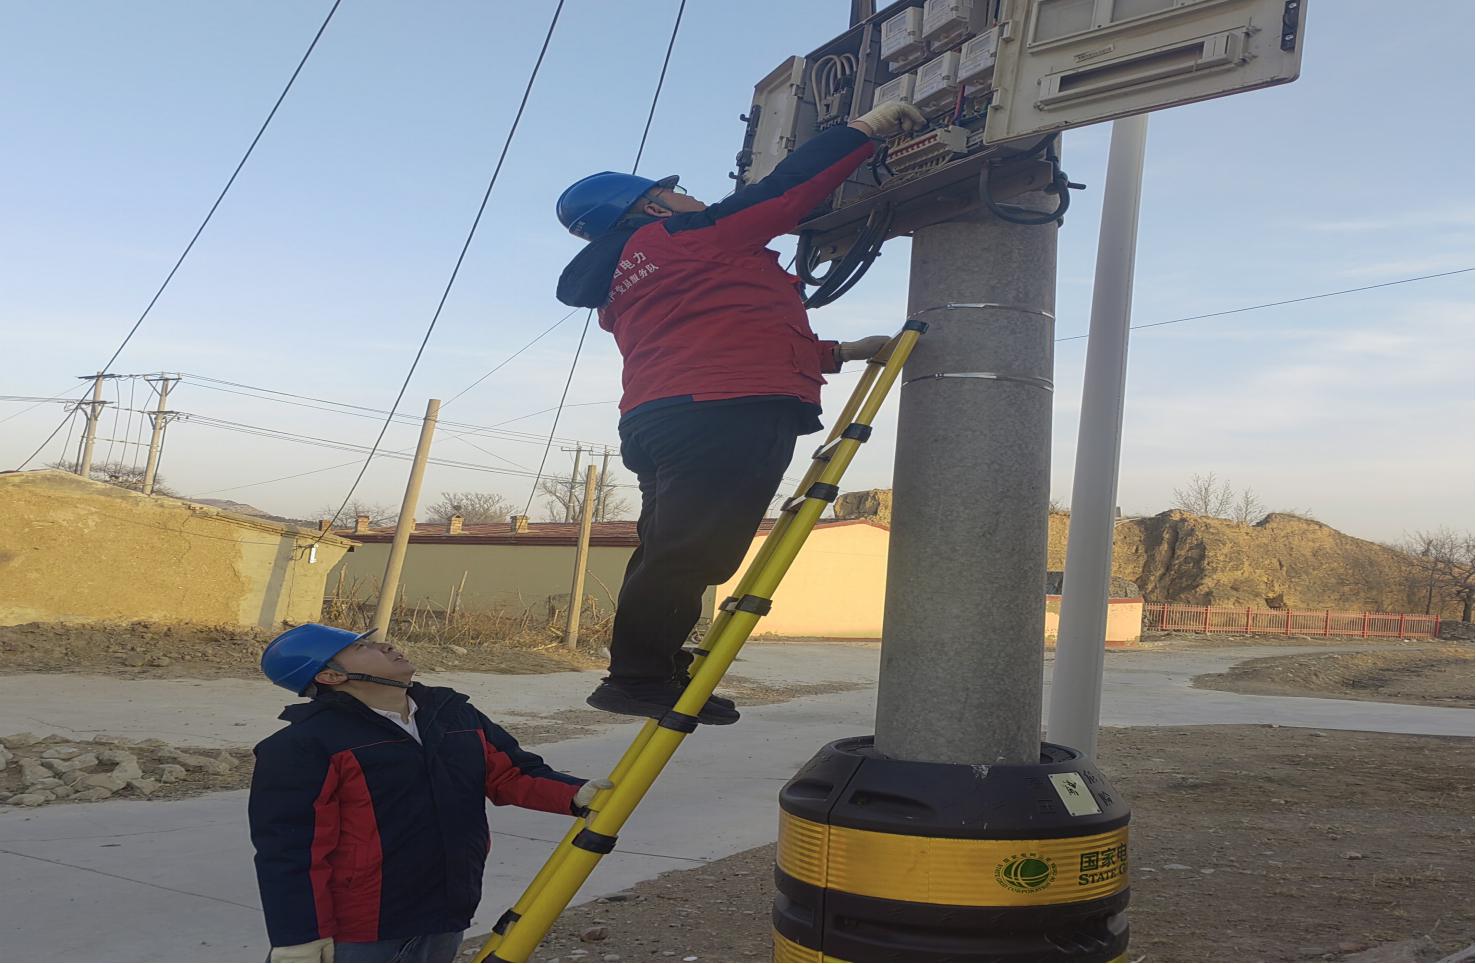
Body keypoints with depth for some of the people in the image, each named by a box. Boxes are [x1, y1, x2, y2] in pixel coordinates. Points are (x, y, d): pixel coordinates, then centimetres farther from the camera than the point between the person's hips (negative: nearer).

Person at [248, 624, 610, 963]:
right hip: (356, 933, -7)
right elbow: (290, 853, -17)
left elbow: (512, 774, 7)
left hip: (444, 918, 7)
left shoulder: (454, 713, 6)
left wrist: (576, 794, -10)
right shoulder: (302, 746, -16)